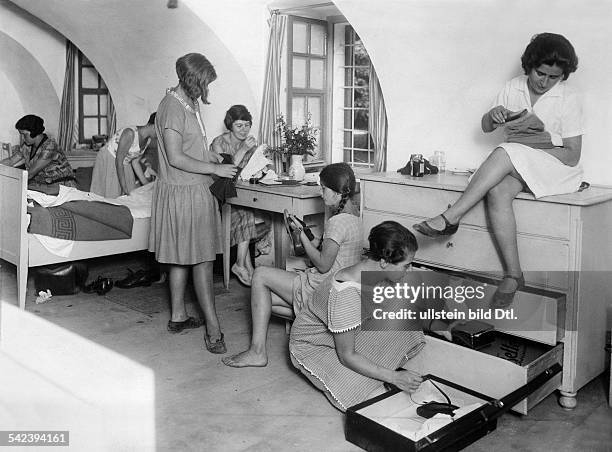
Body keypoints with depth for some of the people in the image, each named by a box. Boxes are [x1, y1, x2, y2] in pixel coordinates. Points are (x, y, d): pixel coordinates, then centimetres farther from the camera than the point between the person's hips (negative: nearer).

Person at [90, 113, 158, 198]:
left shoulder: (148, 139, -5)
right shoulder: (130, 133, -30)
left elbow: (135, 162, 4)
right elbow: (118, 162, -29)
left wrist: (146, 184, 0)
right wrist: (124, 188, -29)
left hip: (125, 165, 8)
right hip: (108, 162, -8)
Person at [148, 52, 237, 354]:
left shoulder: (188, 105, 14)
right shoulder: (172, 108, -16)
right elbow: (175, 158, -21)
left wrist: (215, 159, 10)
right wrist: (214, 169, -17)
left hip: (195, 191, 10)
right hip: (183, 192, -10)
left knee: (182, 257, 14)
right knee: (202, 259, -7)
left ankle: (178, 317, 24)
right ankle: (213, 328, -2)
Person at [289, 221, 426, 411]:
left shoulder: (376, 273, -15)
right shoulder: (346, 292, -39)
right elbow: (347, 356, -29)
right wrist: (394, 377, -29)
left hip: (352, 334, 7)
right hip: (314, 346, -7)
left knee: (413, 336, -10)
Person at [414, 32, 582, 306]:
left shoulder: (569, 99, -7)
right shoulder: (513, 88, 5)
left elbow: (572, 156, -9)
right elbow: (485, 128, 11)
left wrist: (532, 146, -20)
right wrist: (494, 115, -13)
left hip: (557, 168, -4)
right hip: (515, 168, 4)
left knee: (505, 153, -34)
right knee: (496, 192, -32)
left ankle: (450, 218, -34)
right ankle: (513, 275, -31)